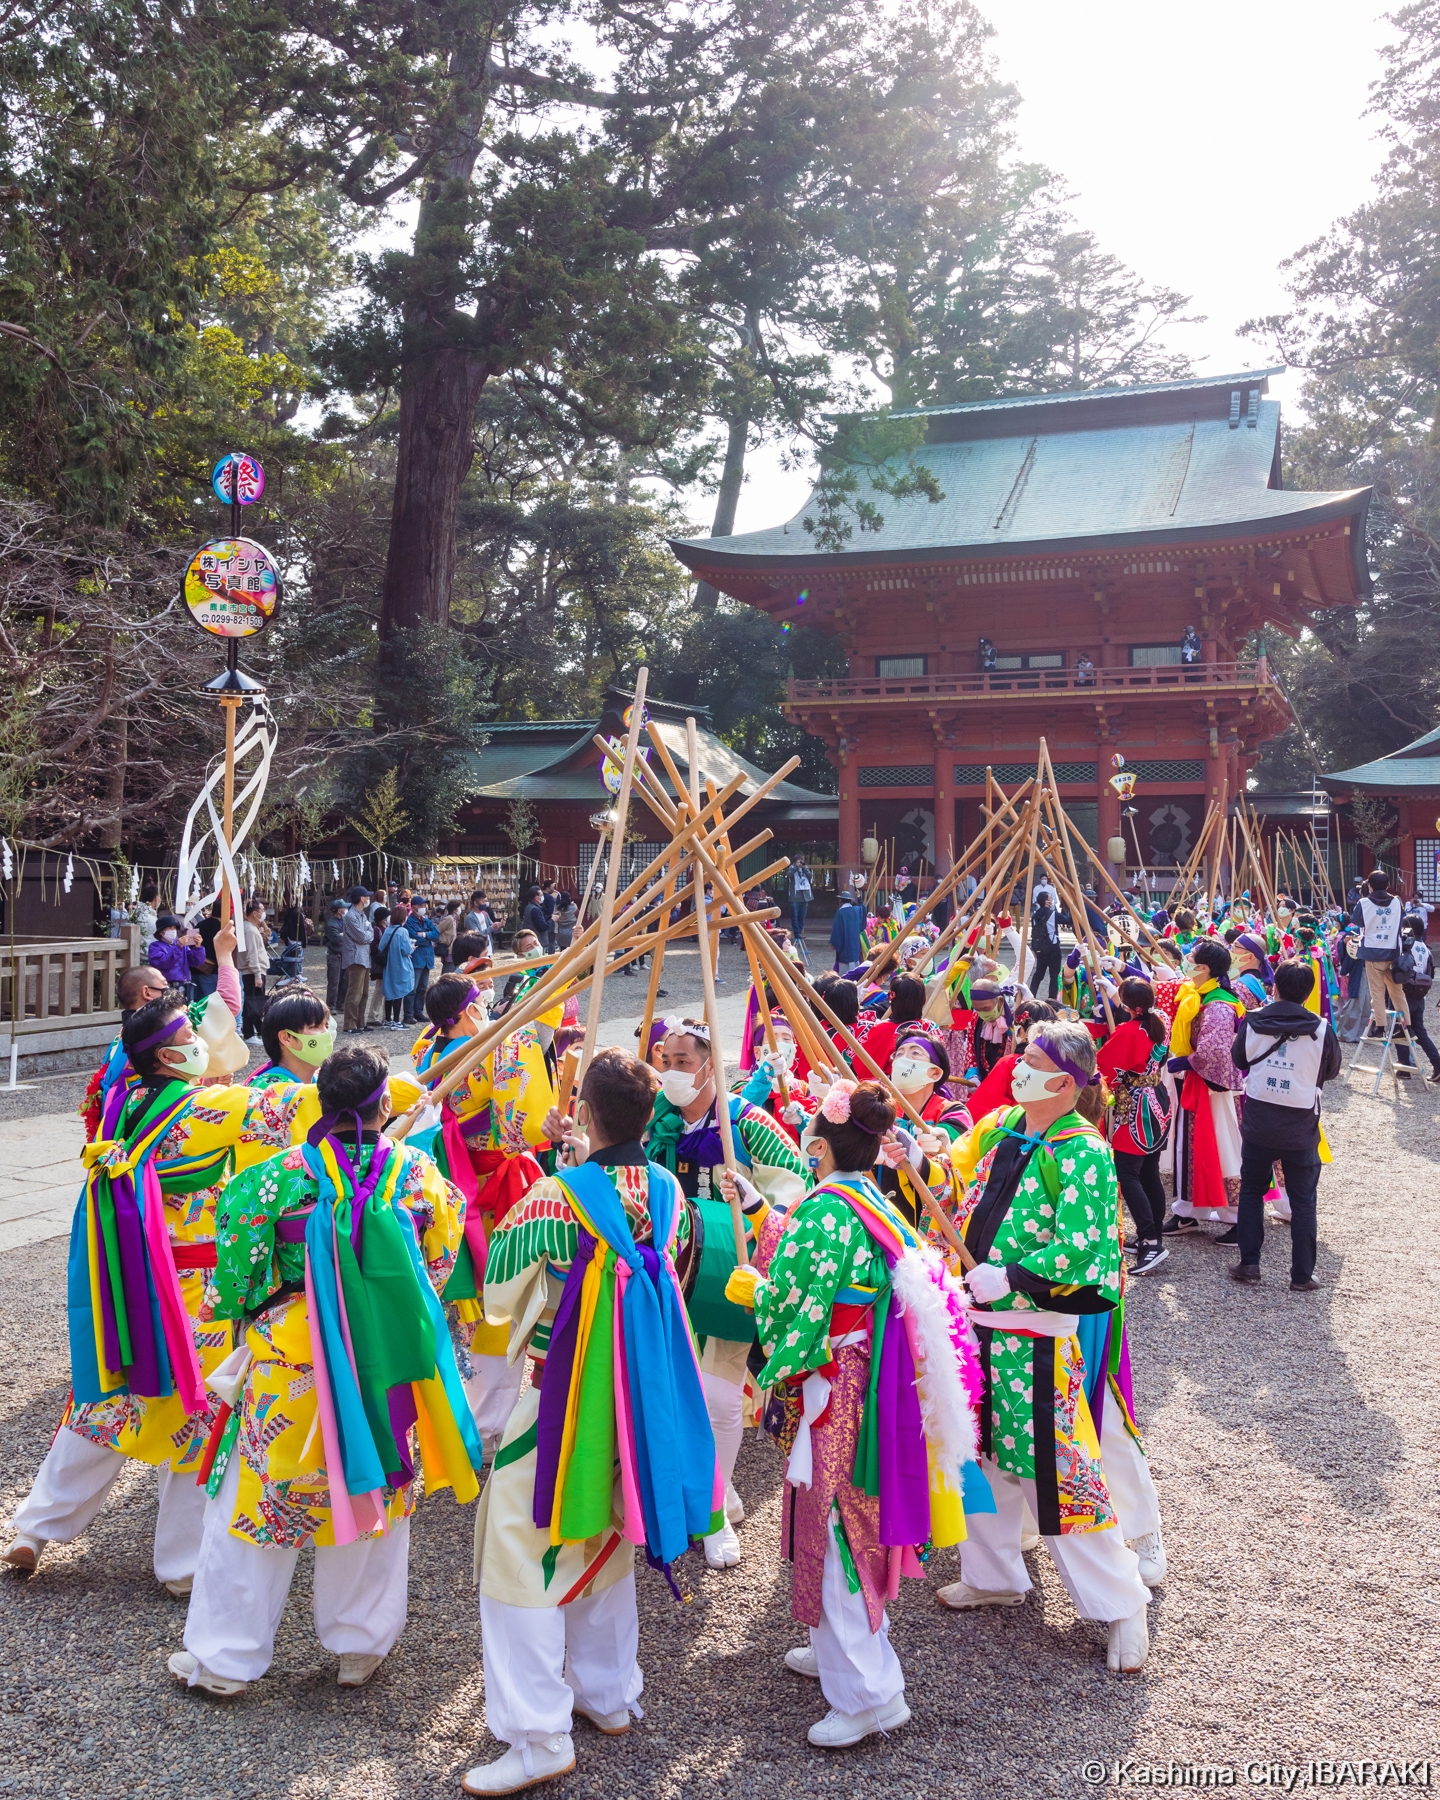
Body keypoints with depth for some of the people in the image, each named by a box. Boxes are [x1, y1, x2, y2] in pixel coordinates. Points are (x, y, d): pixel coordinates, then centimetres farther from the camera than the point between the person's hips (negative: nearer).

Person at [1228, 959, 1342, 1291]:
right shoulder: (1321, 1029, -11)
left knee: (1251, 1191, 18)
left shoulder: (1252, 1022, -7)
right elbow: (1331, 1072, 5)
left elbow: (1238, 1060, 9)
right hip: (1301, 1127, -1)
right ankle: (1302, 1275, 14)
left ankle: (1249, 1264, 16)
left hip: (1258, 1123, 1)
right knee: (1303, 1201, 11)